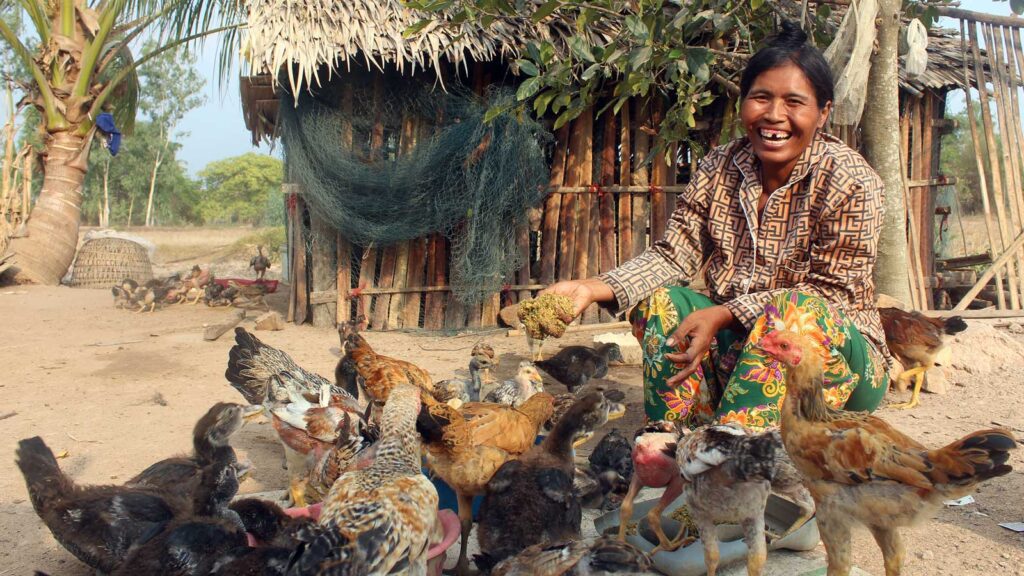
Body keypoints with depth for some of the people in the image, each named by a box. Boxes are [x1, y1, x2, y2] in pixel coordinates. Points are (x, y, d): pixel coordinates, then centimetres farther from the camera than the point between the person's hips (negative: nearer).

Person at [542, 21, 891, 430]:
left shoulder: (849, 181, -15)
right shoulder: (718, 169, -2)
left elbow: (832, 291, -19)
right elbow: (675, 254, -8)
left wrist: (721, 315, -29)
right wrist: (593, 288, -26)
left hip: (836, 345, -4)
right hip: (737, 342, 4)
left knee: (795, 309, -33)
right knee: (661, 300, -17)